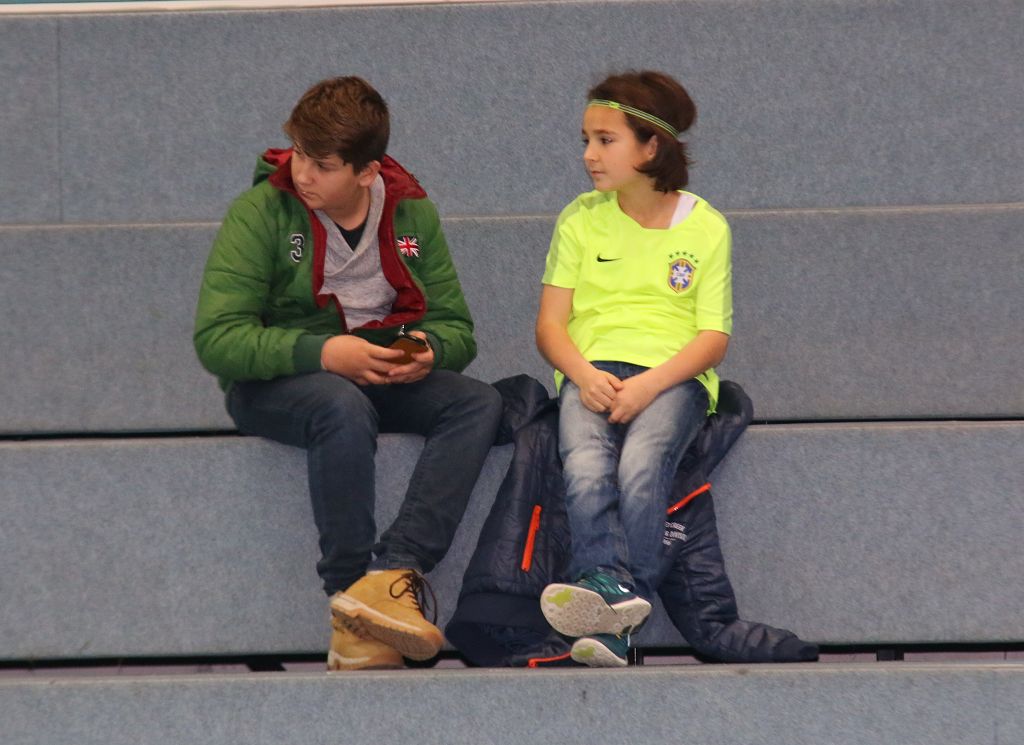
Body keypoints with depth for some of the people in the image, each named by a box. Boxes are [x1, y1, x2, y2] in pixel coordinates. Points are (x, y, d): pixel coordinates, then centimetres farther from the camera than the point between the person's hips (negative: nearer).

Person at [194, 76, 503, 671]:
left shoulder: (412, 214, 4)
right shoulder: (261, 213, -9)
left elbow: (457, 328, 8)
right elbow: (216, 339, -16)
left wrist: (428, 351, -17)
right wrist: (322, 353, -28)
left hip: (382, 378, 4)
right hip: (273, 382, -4)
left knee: (479, 403, -24)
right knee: (344, 406, -38)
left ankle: (394, 572, -38)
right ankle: (351, 590, -35)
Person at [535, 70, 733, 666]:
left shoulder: (705, 228, 9)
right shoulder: (581, 220, 16)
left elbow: (714, 338, 2)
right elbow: (550, 323, 10)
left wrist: (648, 385, -16)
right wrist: (584, 375, -12)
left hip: (672, 376, -2)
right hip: (592, 369, 2)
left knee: (641, 467, -34)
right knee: (586, 467, -33)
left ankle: (615, 624, -43)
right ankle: (609, 586, -52)